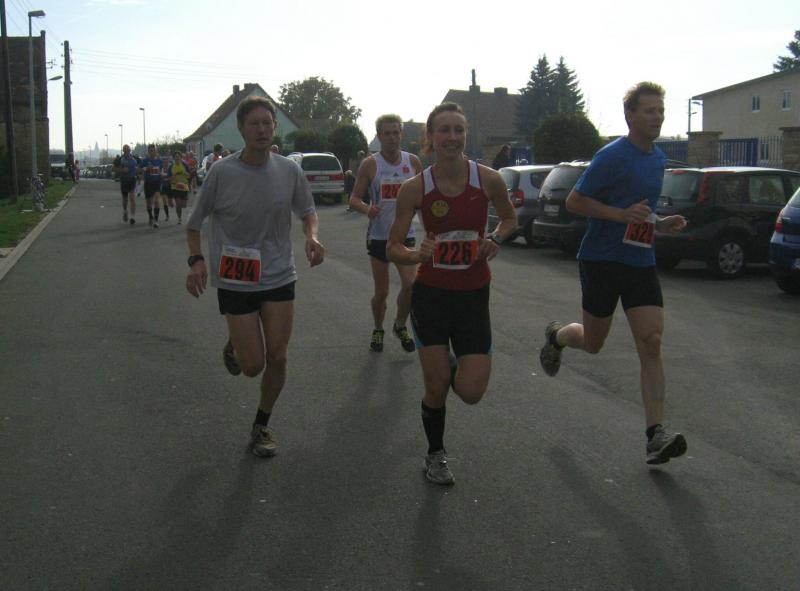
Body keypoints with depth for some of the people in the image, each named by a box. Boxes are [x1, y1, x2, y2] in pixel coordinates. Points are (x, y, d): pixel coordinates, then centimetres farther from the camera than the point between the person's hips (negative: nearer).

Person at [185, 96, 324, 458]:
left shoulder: (289, 171, -3)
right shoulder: (222, 173, -11)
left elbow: (307, 211, 13)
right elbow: (194, 224, -1)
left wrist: (312, 236, -9)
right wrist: (196, 260, -17)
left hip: (279, 277, 3)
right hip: (235, 281, -3)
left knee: (277, 358, 2)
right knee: (253, 366, -2)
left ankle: (261, 427, 25)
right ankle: (233, 344, 36)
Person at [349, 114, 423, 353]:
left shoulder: (413, 162, 2)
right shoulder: (370, 164, -5)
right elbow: (354, 199, -5)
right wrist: (367, 209, -27)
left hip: (405, 234, 2)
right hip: (379, 235, -2)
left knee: (410, 284, -13)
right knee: (381, 292, 4)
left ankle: (400, 325, 14)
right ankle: (378, 331, 30)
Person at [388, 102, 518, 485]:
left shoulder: (488, 180, -8)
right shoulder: (415, 188, -10)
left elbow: (509, 219, 11)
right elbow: (393, 248, -6)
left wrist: (496, 240, -11)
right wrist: (418, 255, -28)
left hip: (473, 295, 1)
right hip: (431, 293, -1)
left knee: (471, 392, -4)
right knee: (436, 386, 3)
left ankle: (452, 365, 34)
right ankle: (435, 456, 30)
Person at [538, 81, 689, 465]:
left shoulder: (657, 158, 12)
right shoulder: (613, 156, -12)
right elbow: (574, 201, -12)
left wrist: (661, 224, 5)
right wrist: (622, 214, -22)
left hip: (641, 262, 6)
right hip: (602, 260, -5)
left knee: (651, 343, -8)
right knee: (593, 344, 8)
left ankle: (655, 435, -9)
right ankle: (556, 336, 44)